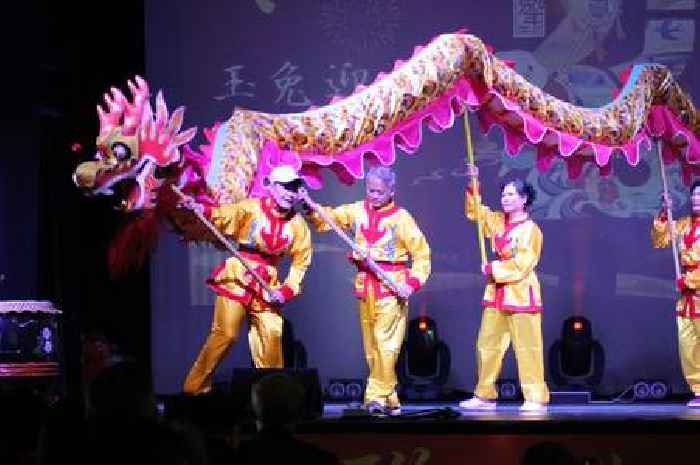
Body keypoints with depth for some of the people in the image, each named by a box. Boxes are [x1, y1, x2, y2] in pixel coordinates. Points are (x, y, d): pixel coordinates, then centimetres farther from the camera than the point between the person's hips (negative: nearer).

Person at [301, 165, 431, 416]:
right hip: (365, 285, 5)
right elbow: (328, 217, 16)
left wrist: (413, 282, -14)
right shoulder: (357, 210, 9)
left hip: (391, 286, -5)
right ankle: (390, 400, 15)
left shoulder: (401, 217, -5)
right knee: (371, 346, 7)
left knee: (385, 343, -13)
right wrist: (312, 207, -4)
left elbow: (422, 252, -4)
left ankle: (378, 396, -11)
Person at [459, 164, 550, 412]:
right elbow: (475, 211, 25)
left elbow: (521, 265, -17)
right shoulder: (498, 222, 12)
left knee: (527, 348, -7)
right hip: (496, 294, 8)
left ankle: (536, 398, -5)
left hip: (521, 295, -8)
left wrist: (493, 268, -10)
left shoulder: (530, 229, -11)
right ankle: (484, 396, 16)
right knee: (487, 345, 9)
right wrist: (473, 185, 11)